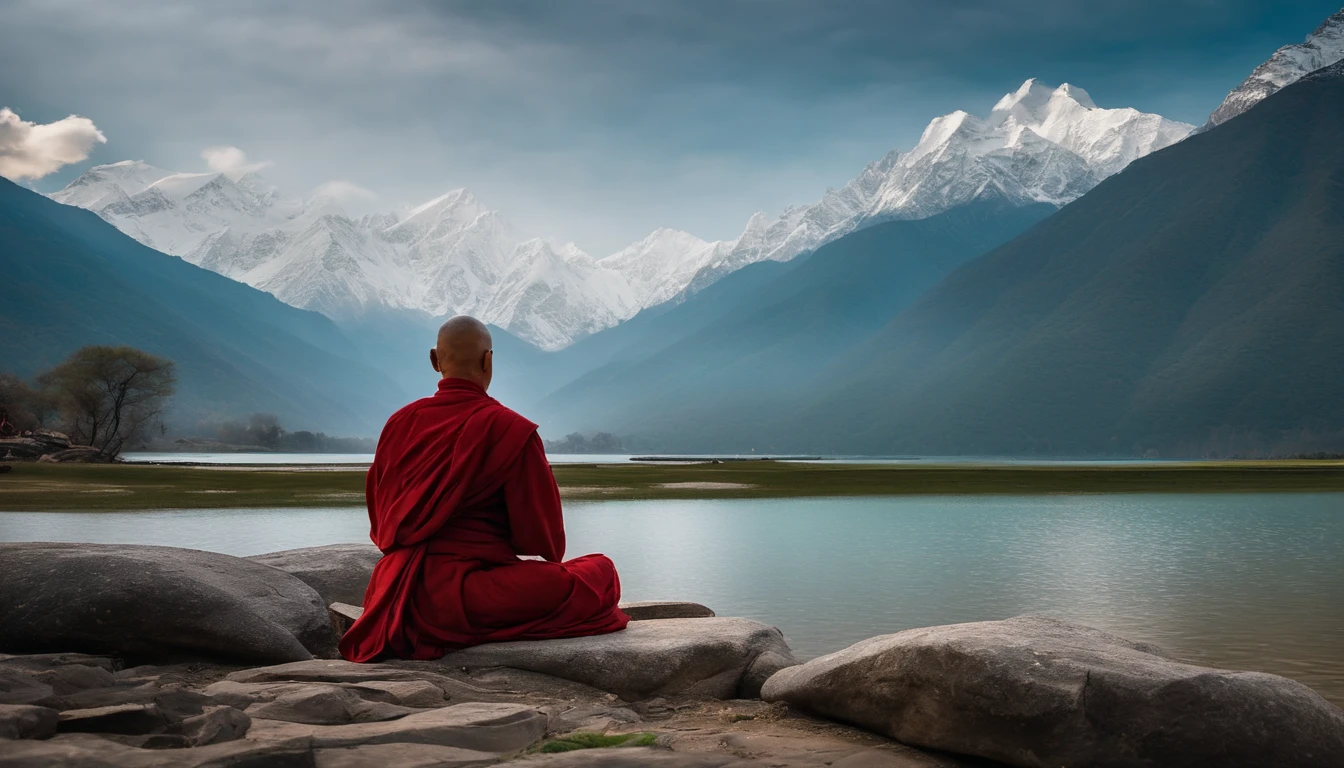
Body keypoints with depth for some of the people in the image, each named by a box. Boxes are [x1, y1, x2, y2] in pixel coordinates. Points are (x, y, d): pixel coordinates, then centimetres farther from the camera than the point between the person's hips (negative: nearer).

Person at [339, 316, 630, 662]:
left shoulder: (400, 423, 7)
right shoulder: (509, 429, -10)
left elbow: (379, 519, 16)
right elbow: (541, 534, -4)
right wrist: (549, 560, 18)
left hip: (399, 591, 8)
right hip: (469, 591, -8)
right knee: (600, 573, -4)